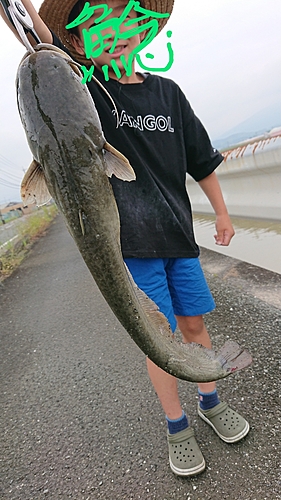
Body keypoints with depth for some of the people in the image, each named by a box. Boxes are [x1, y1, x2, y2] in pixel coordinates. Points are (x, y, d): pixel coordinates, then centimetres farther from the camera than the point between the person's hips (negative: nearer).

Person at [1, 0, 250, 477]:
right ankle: (177, 427, 29)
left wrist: (221, 212, 15)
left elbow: (202, 159, 12)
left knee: (194, 323, 13)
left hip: (178, 233, 4)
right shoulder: (86, 89, 1)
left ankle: (211, 403, 39)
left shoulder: (167, 91, 9)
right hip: (130, 241, -3)